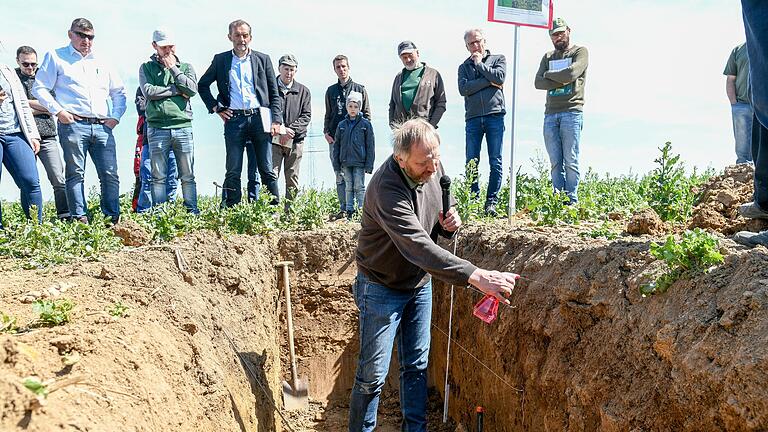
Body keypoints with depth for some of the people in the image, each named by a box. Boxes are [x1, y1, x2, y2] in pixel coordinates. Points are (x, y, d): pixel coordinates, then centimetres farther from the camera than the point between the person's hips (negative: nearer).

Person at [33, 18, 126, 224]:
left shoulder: (101, 62, 23)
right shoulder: (55, 57, 11)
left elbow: (119, 91, 26)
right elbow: (40, 88, 5)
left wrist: (116, 115, 11)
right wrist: (58, 111, -7)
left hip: (102, 126, 4)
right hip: (73, 124, -3)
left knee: (110, 174, -3)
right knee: (75, 174, -3)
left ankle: (113, 219, 2)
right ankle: (79, 220, -1)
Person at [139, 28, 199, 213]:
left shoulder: (185, 67, 16)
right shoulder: (147, 68, 12)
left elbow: (192, 89, -2)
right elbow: (149, 91, -5)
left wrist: (173, 68, 0)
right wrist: (176, 90, -3)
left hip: (183, 127, 1)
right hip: (157, 128, -1)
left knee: (187, 176, 2)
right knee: (159, 177, 1)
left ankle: (192, 212, 6)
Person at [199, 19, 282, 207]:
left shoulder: (262, 59, 11)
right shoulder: (220, 60, 11)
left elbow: (274, 93, 9)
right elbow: (202, 85, 21)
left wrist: (276, 120, -1)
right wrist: (215, 107, 8)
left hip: (259, 117, 0)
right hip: (234, 119, 0)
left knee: (267, 170, 2)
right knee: (233, 171, 0)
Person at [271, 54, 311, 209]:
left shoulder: (303, 91, 10)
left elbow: (306, 115, 3)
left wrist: (291, 129, -12)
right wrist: (280, 130, -12)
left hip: (295, 140, 2)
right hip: (274, 139, -1)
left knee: (292, 179, 4)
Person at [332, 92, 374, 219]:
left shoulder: (365, 124, -2)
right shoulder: (341, 125, 8)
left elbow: (370, 145, -2)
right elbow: (336, 145, 11)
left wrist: (369, 165, -7)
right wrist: (336, 164, 5)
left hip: (359, 162, -3)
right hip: (346, 163, 4)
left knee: (359, 187, -1)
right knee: (348, 187, 9)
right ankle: (349, 211, 14)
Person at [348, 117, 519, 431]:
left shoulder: (435, 169, -9)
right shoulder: (386, 189, -32)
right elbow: (419, 248, -41)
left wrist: (450, 224, -17)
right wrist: (476, 276, -47)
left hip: (420, 284, 6)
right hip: (383, 288, -6)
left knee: (417, 366, 16)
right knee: (373, 375, 2)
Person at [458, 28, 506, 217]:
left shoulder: (498, 59, 15)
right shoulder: (464, 67, 18)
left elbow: (499, 77, -7)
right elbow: (463, 89, -1)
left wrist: (479, 64, 3)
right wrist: (488, 82, -6)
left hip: (495, 116, -1)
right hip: (473, 118, 2)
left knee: (495, 162, -3)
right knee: (471, 162, -1)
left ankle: (492, 201, 0)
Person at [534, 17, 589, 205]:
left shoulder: (580, 52, 10)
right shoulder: (548, 57, 23)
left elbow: (571, 74, -10)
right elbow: (538, 82, 7)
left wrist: (549, 74, 5)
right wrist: (562, 80, -4)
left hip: (571, 112, -4)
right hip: (550, 114, 4)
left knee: (571, 161, -7)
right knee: (555, 162, 0)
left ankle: (572, 202, -6)